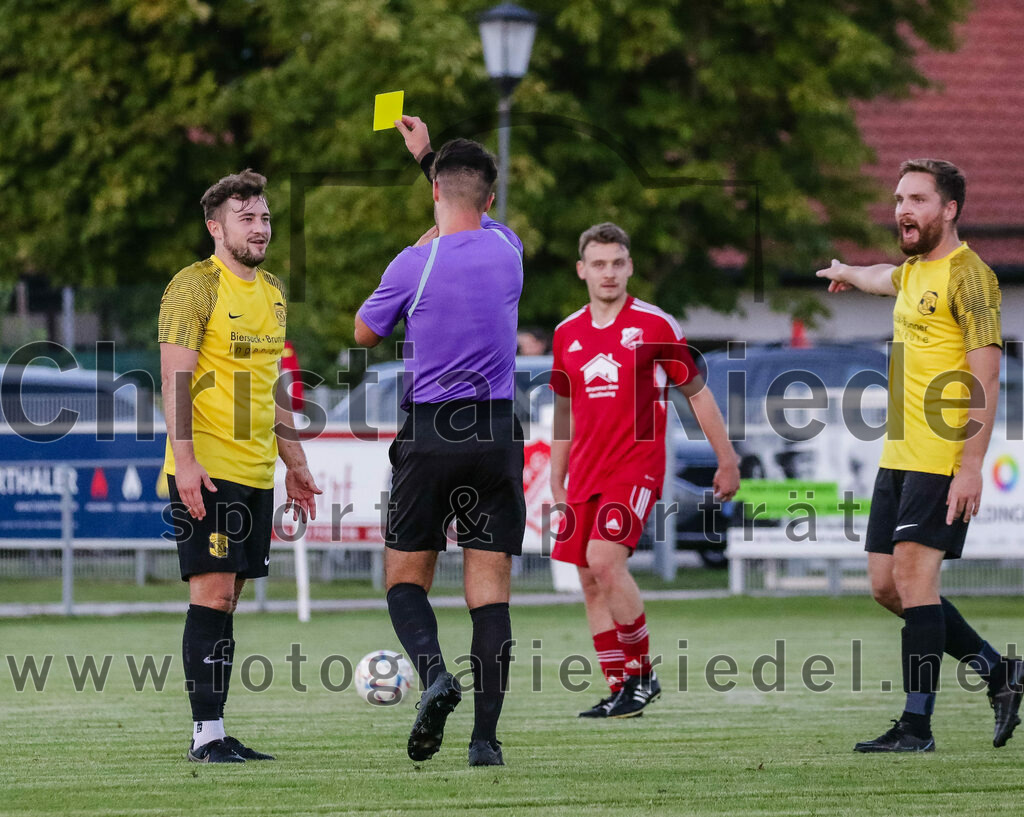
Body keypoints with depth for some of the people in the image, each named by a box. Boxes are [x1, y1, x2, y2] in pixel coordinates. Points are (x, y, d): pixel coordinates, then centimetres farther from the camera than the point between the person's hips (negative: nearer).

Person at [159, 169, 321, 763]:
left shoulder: (272, 292, 16)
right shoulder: (194, 287, -8)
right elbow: (175, 378, -14)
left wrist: (294, 460, 22)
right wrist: (184, 459, -22)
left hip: (256, 470, 8)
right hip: (207, 469, -8)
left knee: (226, 600, 8)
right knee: (214, 594, -10)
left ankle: (217, 734, 9)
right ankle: (207, 734, -9)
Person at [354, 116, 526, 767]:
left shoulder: (414, 264, -9)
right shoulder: (508, 248, 2)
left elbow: (363, 335, 9)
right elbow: (474, 209, 27)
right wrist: (428, 155, 38)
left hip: (428, 434, -3)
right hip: (496, 433, 3)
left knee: (406, 578, 10)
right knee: (490, 590, 2)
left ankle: (434, 672, -18)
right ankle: (485, 738, -5)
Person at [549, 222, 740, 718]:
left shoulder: (655, 325, -4)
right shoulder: (567, 334, 10)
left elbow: (697, 393, 2)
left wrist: (727, 461, 2)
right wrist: (557, 481, 20)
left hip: (637, 467, -6)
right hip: (585, 474, 6)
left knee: (604, 559, -22)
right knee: (591, 583, 2)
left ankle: (642, 673, -9)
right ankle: (620, 692, 9)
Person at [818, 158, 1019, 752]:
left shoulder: (968, 276, -11)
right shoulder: (913, 272, 15)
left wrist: (971, 467, -23)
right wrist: (848, 273, 65)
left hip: (942, 461, -9)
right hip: (899, 457, 9)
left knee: (913, 579, -12)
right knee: (888, 586, 8)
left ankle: (918, 725, -9)